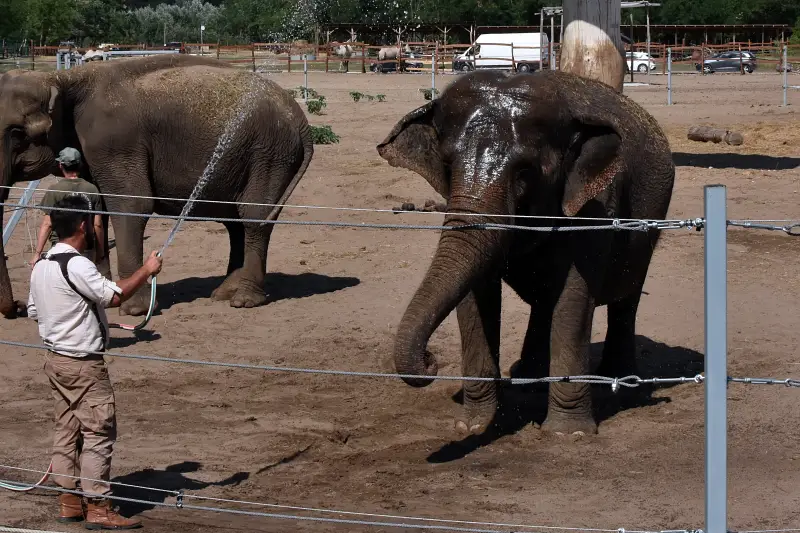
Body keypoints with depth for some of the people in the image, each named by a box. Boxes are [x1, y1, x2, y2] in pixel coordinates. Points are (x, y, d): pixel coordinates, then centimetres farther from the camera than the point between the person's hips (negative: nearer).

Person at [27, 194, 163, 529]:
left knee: (66, 431, 13)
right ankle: (97, 509, -3)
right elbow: (115, 296, -22)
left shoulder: (41, 266, 8)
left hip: (55, 359, 9)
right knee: (98, 433, -4)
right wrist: (147, 270, -11)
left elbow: (33, 311, 17)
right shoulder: (77, 266, -20)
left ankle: (69, 502, 17)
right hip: (83, 363, -9)